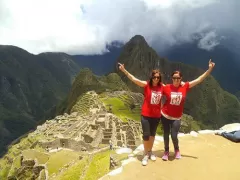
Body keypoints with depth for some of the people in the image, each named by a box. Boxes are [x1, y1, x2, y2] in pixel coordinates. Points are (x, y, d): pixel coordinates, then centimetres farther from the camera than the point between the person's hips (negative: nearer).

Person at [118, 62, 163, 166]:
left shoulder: (162, 87, -3)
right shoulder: (146, 85, -12)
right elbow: (134, 79, -23)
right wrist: (124, 70, -32)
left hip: (157, 115, 3)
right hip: (146, 115, -3)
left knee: (152, 134, 18)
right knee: (146, 135, 0)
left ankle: (150, 151, 38)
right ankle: (145, 154, 21)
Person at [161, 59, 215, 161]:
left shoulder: (185, 87, -8)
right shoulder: (167, 87, -12)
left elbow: (199, 79, -5)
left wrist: (210, 69, -7)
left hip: (176, 117, 0)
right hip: (165, 115, 0)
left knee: (174, 136, -1)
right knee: (166, 134, 10)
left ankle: (177, 150, 31)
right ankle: (166, 151, 34)